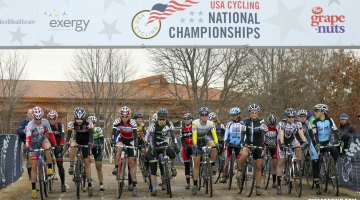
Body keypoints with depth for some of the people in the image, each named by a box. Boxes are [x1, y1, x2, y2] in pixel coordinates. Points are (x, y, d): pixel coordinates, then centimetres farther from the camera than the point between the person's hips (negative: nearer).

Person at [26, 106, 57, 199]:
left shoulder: (45, 122, -17)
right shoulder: (30, 125, -26)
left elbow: (50, 133, -8)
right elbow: (28, 137, -38)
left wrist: (55, 145, -13)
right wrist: (27, 147, -54)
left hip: (42, 140, 1)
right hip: (34, 145, -1)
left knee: (47, 147, -37)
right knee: (34, 166, -4)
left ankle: (50, 168, -22)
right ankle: (33, 188, 4)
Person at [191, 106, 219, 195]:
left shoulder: (211, 123, -19)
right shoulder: (195, 123, -25)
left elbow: (214, 134, -26)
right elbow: (194, 135, -32)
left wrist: (216, 144, -41)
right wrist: (195, 145, -45)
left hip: (205, 139, 2)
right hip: (197, 142, -2)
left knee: (214, 147, -33)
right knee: (196, 164, -5)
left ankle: (213, 164, -10)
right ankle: (195, 185, 0)